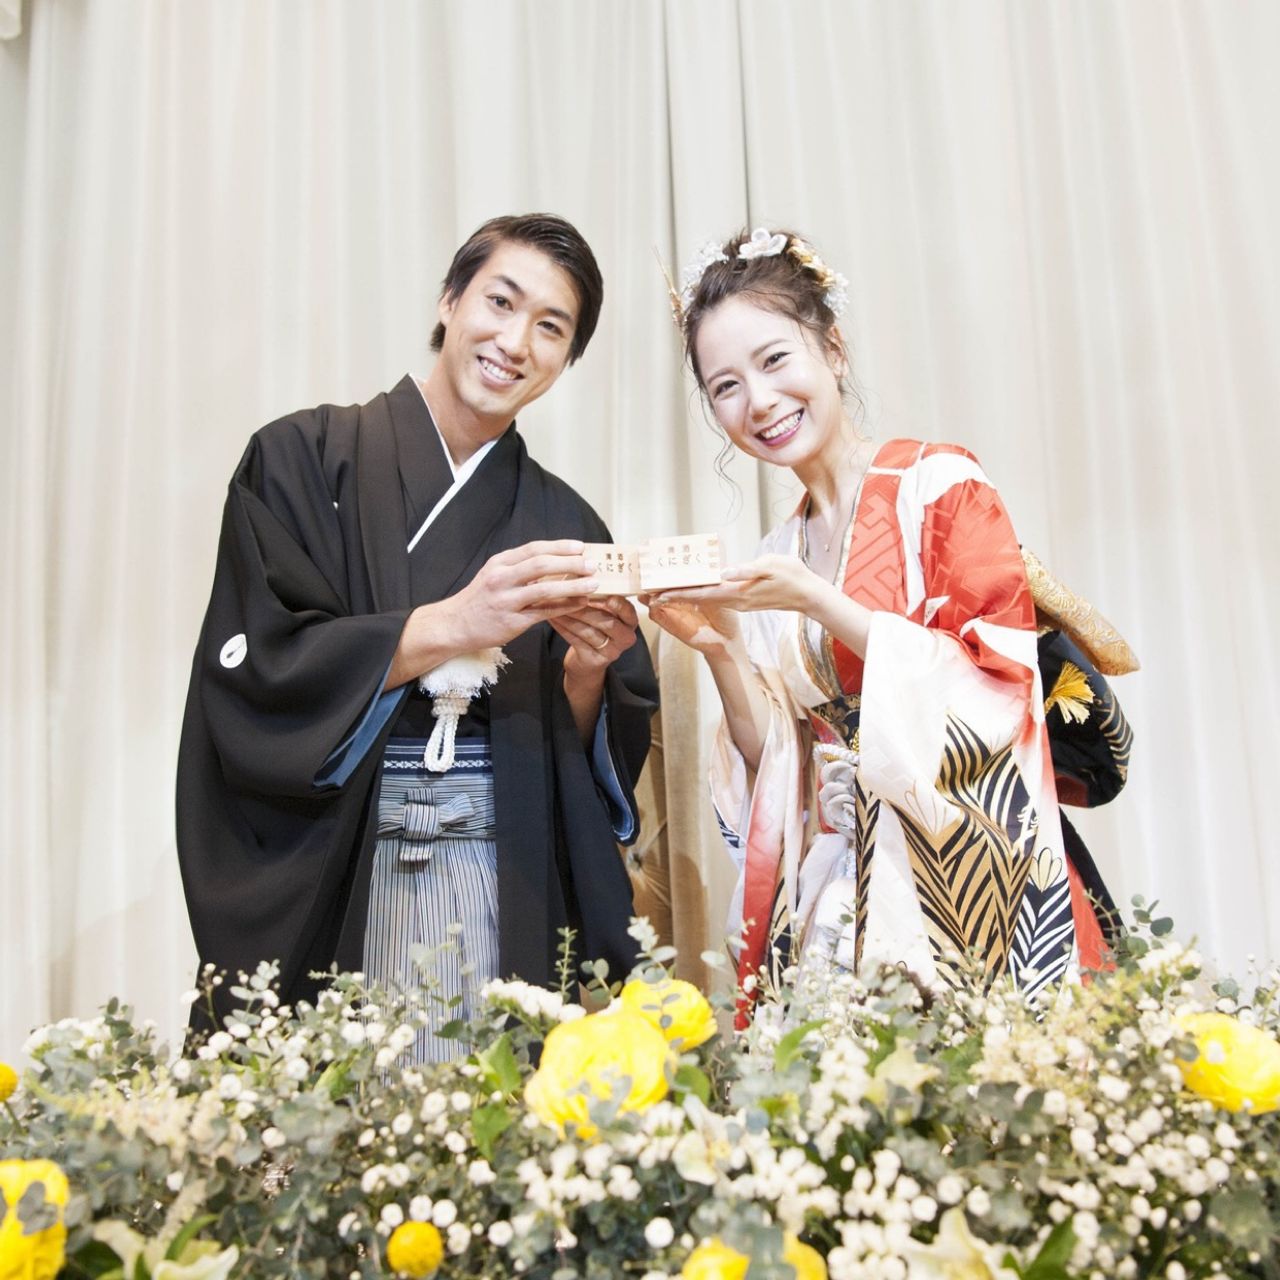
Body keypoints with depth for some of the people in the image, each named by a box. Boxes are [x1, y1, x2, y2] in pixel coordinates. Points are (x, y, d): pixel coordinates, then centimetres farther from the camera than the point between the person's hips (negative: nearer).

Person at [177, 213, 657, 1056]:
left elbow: (591, 758, 9)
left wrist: (586, 673, -12)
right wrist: (450, 626, -18)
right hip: (324, 886, -2)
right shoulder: (303, 459, 2)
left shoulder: (566, 527, 11)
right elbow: (257, 667, -9)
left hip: (510, 896, 2)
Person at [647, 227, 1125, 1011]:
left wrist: (817, 602, -18)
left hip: (969, 883, -3)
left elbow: (998, 690, -12)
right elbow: (778, 765, 7)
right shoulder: (775, 561, 10)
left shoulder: (940, 484, -4)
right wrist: (719, 649, -9)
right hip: (835, 903, 4)